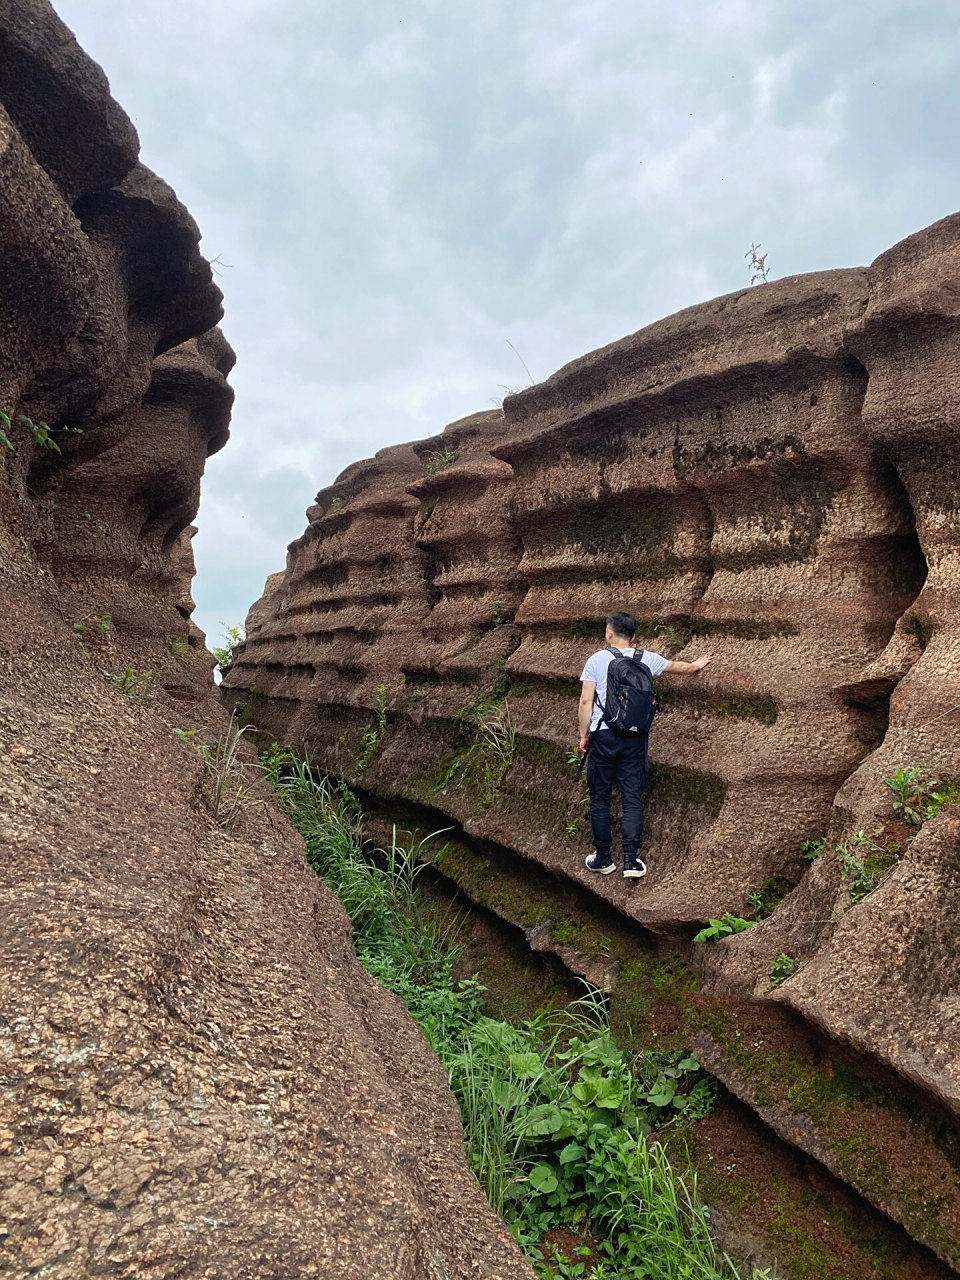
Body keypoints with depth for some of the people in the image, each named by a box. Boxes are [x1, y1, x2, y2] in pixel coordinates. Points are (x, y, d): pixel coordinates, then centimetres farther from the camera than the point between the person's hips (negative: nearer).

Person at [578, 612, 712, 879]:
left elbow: (586, 701, -7)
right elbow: (678, 667, 25)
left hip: (603, 737, -2)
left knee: (600, 798, 9)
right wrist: (696, 666, 46)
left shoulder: (597, 659, -3)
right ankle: (631, 861, 3)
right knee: (632, 799, 5)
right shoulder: (646, 659, 6)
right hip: (634, 739, 2)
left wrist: (584, 735, 4)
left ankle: (603, 858, 16)